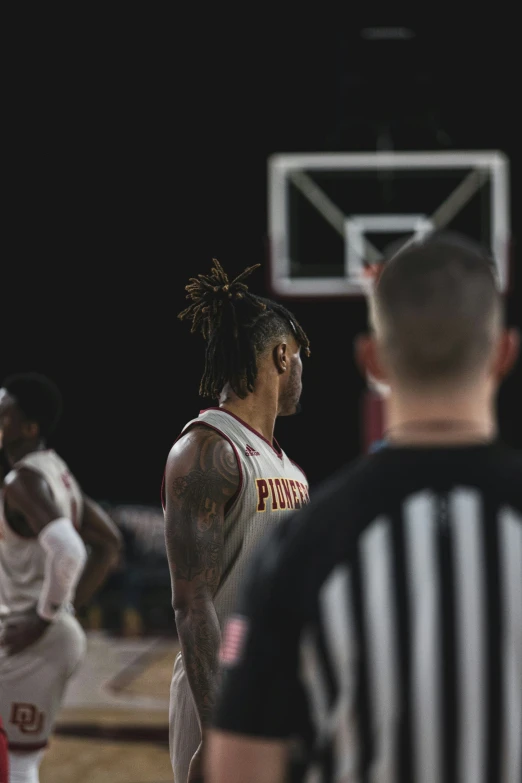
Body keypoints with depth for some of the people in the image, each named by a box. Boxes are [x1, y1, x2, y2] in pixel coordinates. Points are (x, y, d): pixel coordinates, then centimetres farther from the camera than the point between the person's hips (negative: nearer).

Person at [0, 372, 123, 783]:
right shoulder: (57, 472, 12)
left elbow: (68, 551, -34)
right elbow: (109, 542, 22)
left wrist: (43, 618, -22)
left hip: (34, 641, -10)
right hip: (60, 633, 10)